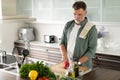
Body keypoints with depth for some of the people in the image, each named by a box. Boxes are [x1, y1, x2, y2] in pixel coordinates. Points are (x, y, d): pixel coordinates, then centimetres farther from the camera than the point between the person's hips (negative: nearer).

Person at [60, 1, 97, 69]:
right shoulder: (68, 25, 2)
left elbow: (92, 50, -13)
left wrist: (78, 62, -21)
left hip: (83, 67, -4)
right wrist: (64, 55, -11)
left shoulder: (91, 28, -12)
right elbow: (62, 42, 6)